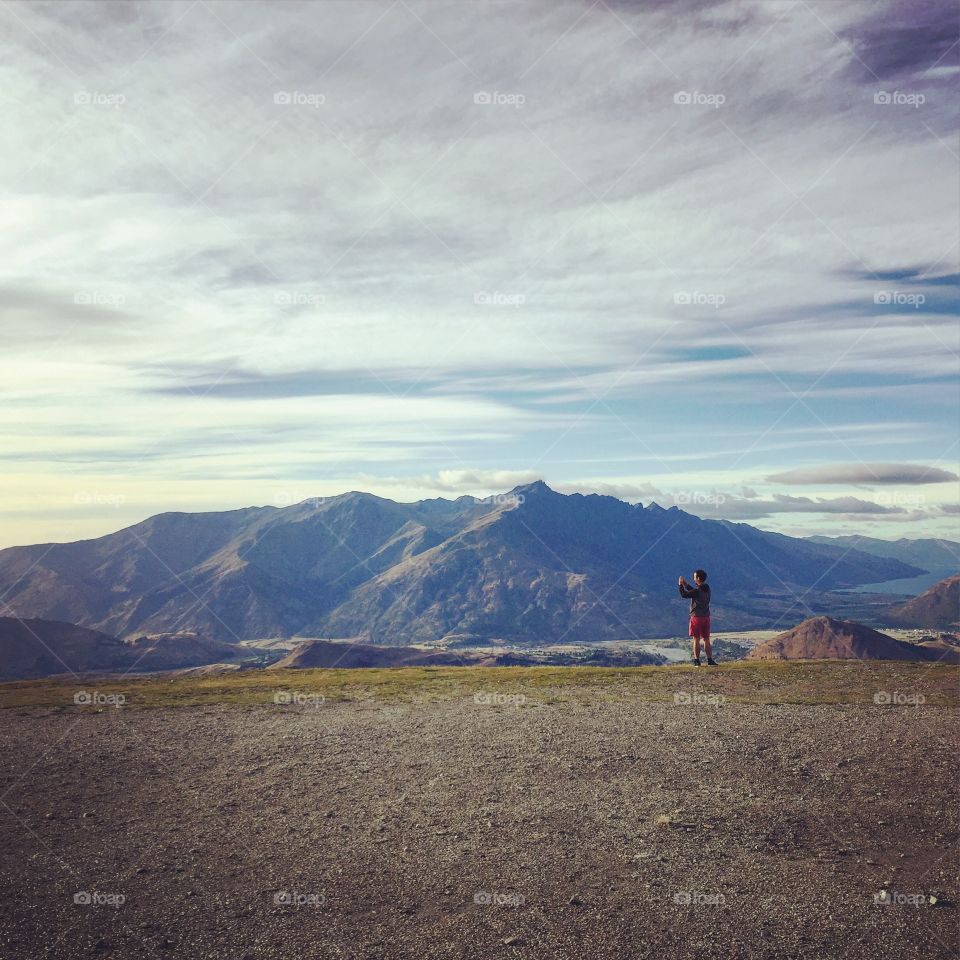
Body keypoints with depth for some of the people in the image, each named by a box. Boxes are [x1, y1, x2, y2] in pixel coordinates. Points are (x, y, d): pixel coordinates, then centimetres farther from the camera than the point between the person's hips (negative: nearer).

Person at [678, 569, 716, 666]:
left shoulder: (697, 591, -19)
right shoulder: (707, 589, 5)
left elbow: (684, 594, -10)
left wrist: (681, 585, 4)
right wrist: (686, 584, 18)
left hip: (696, 617, -6)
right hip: (706, 617, 6)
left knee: (696, 640, 1)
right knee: (706, 639, 11)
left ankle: (697, 661, 3)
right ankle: (710, 659, 9)